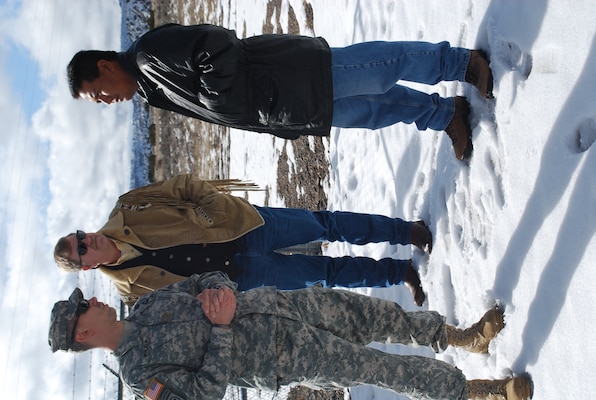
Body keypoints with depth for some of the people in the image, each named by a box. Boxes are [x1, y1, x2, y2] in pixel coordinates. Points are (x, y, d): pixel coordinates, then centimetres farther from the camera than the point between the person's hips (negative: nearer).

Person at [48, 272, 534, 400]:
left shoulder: (146, 304, 10)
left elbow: (212, 278, 13)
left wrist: (217, 290, -9)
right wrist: (222, 328, -19)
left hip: (275, 303, 6)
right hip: (287, 359, -6)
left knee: (376, 314, 4)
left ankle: (462, 335, 24)